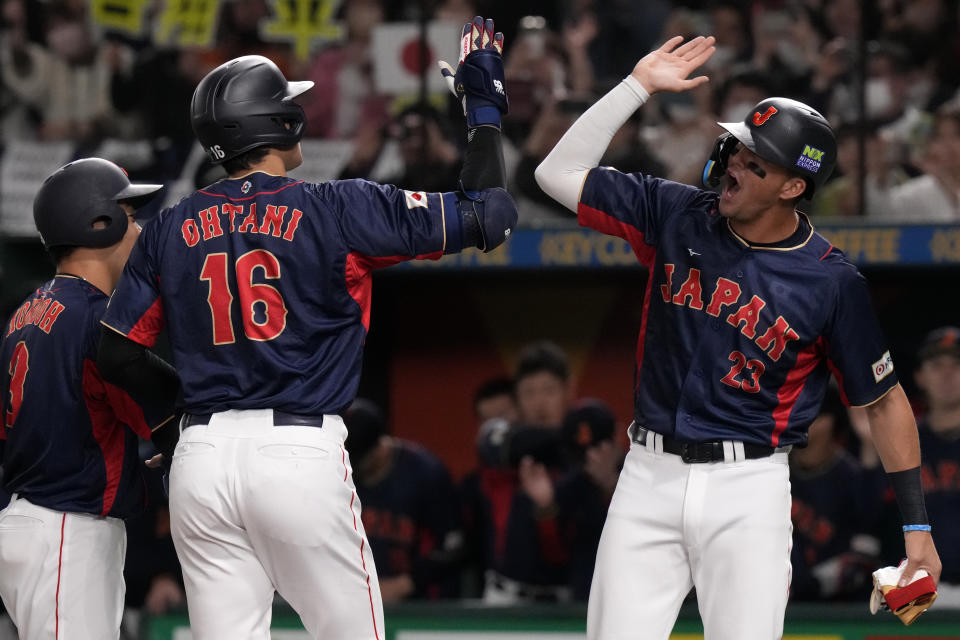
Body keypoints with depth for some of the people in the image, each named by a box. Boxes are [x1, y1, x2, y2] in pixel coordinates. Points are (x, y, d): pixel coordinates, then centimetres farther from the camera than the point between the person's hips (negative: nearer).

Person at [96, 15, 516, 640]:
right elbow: (485, 215, -3)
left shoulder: (171, 228, 9)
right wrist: (485, 108, 10)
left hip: (201, 463, 4)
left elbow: (118, 359, 10)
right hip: (302, 454, -4)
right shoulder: (338, 210, -3)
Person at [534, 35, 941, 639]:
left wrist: (917, 526, -1)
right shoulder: (674, 215, 2)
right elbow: (559, 173, 1)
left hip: (750, 487, -3)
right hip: (651, 475, 3)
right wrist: (639, 86, -5)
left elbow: (885, 400, 2)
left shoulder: (832, 282, -6)